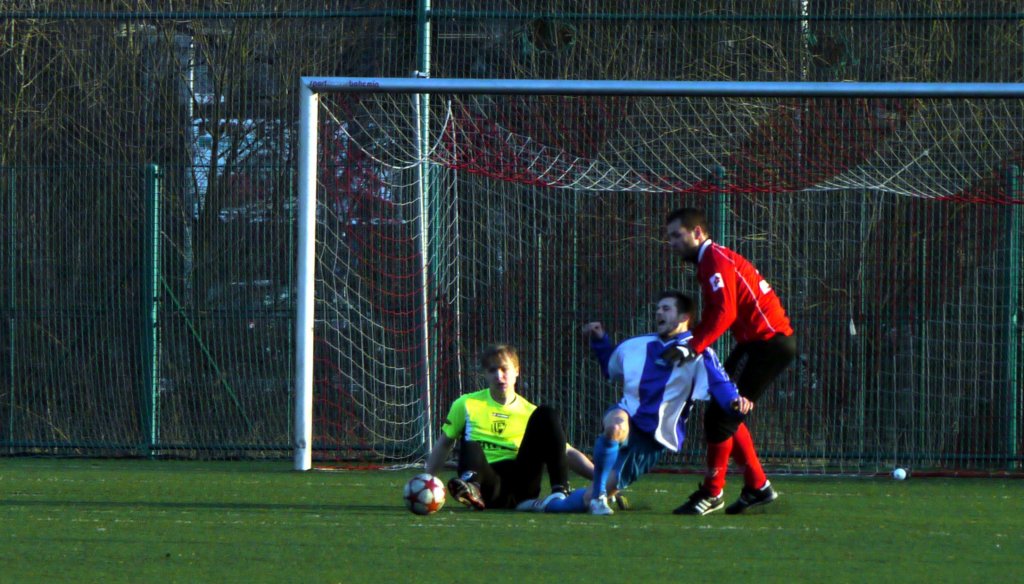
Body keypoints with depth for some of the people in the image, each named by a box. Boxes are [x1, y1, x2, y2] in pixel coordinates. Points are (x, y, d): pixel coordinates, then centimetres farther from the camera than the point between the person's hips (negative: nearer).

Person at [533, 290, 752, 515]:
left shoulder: (697, 353, -6)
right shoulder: (639, 345, 13)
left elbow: (719, 384, -22)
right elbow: (610, 367, 32)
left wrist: (734, 403, -43)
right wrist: (600, 341, 18)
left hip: (654, 438, -2)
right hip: (627, 415, 2)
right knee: (616, 426, -39)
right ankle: (598, 495, -27)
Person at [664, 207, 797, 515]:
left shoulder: (716, 261, -13)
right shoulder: (710, 261, 19)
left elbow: (724, 313, -26)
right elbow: (713, 316, 15)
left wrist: (694, 347, -31)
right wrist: (687, 344, 2)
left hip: (767, 341, -10)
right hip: (769, 341, 10)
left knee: (720, 416, -9)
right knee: (725, 414, 13)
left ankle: (712, 493, -3)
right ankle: (758, 486, 17)